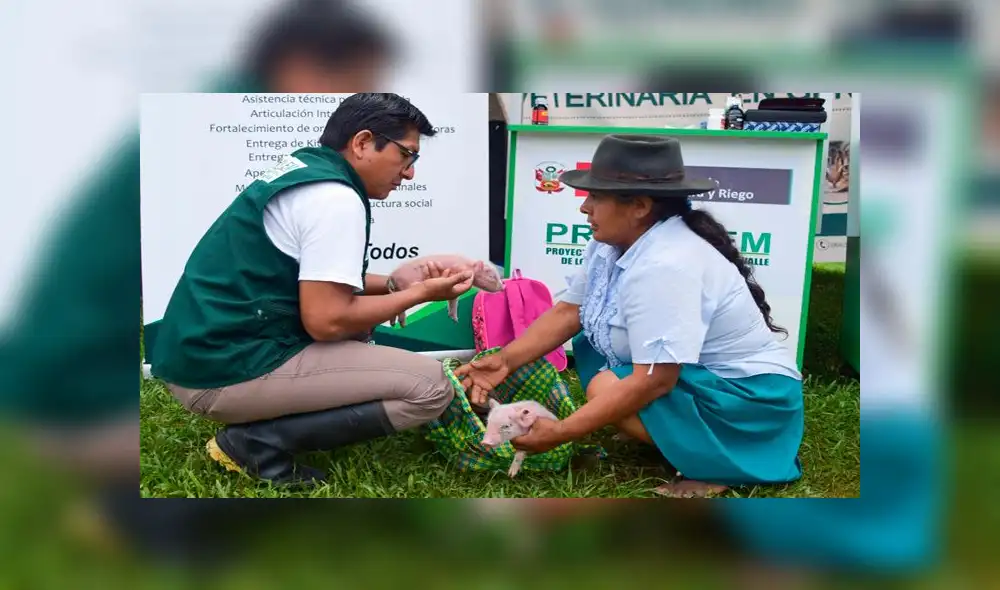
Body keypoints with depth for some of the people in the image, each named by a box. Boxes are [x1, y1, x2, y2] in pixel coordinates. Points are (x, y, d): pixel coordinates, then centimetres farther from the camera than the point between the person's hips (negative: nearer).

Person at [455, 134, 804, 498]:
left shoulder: (665, 266, -31)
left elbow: (653, 382, -33)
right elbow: (568, 312, 5)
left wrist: (560, 433, -28)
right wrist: (506, 360, -7)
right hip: (694, 374, 10)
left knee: (607, 389, -23)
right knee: (589, 347, 8)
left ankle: (731, 462, -12)